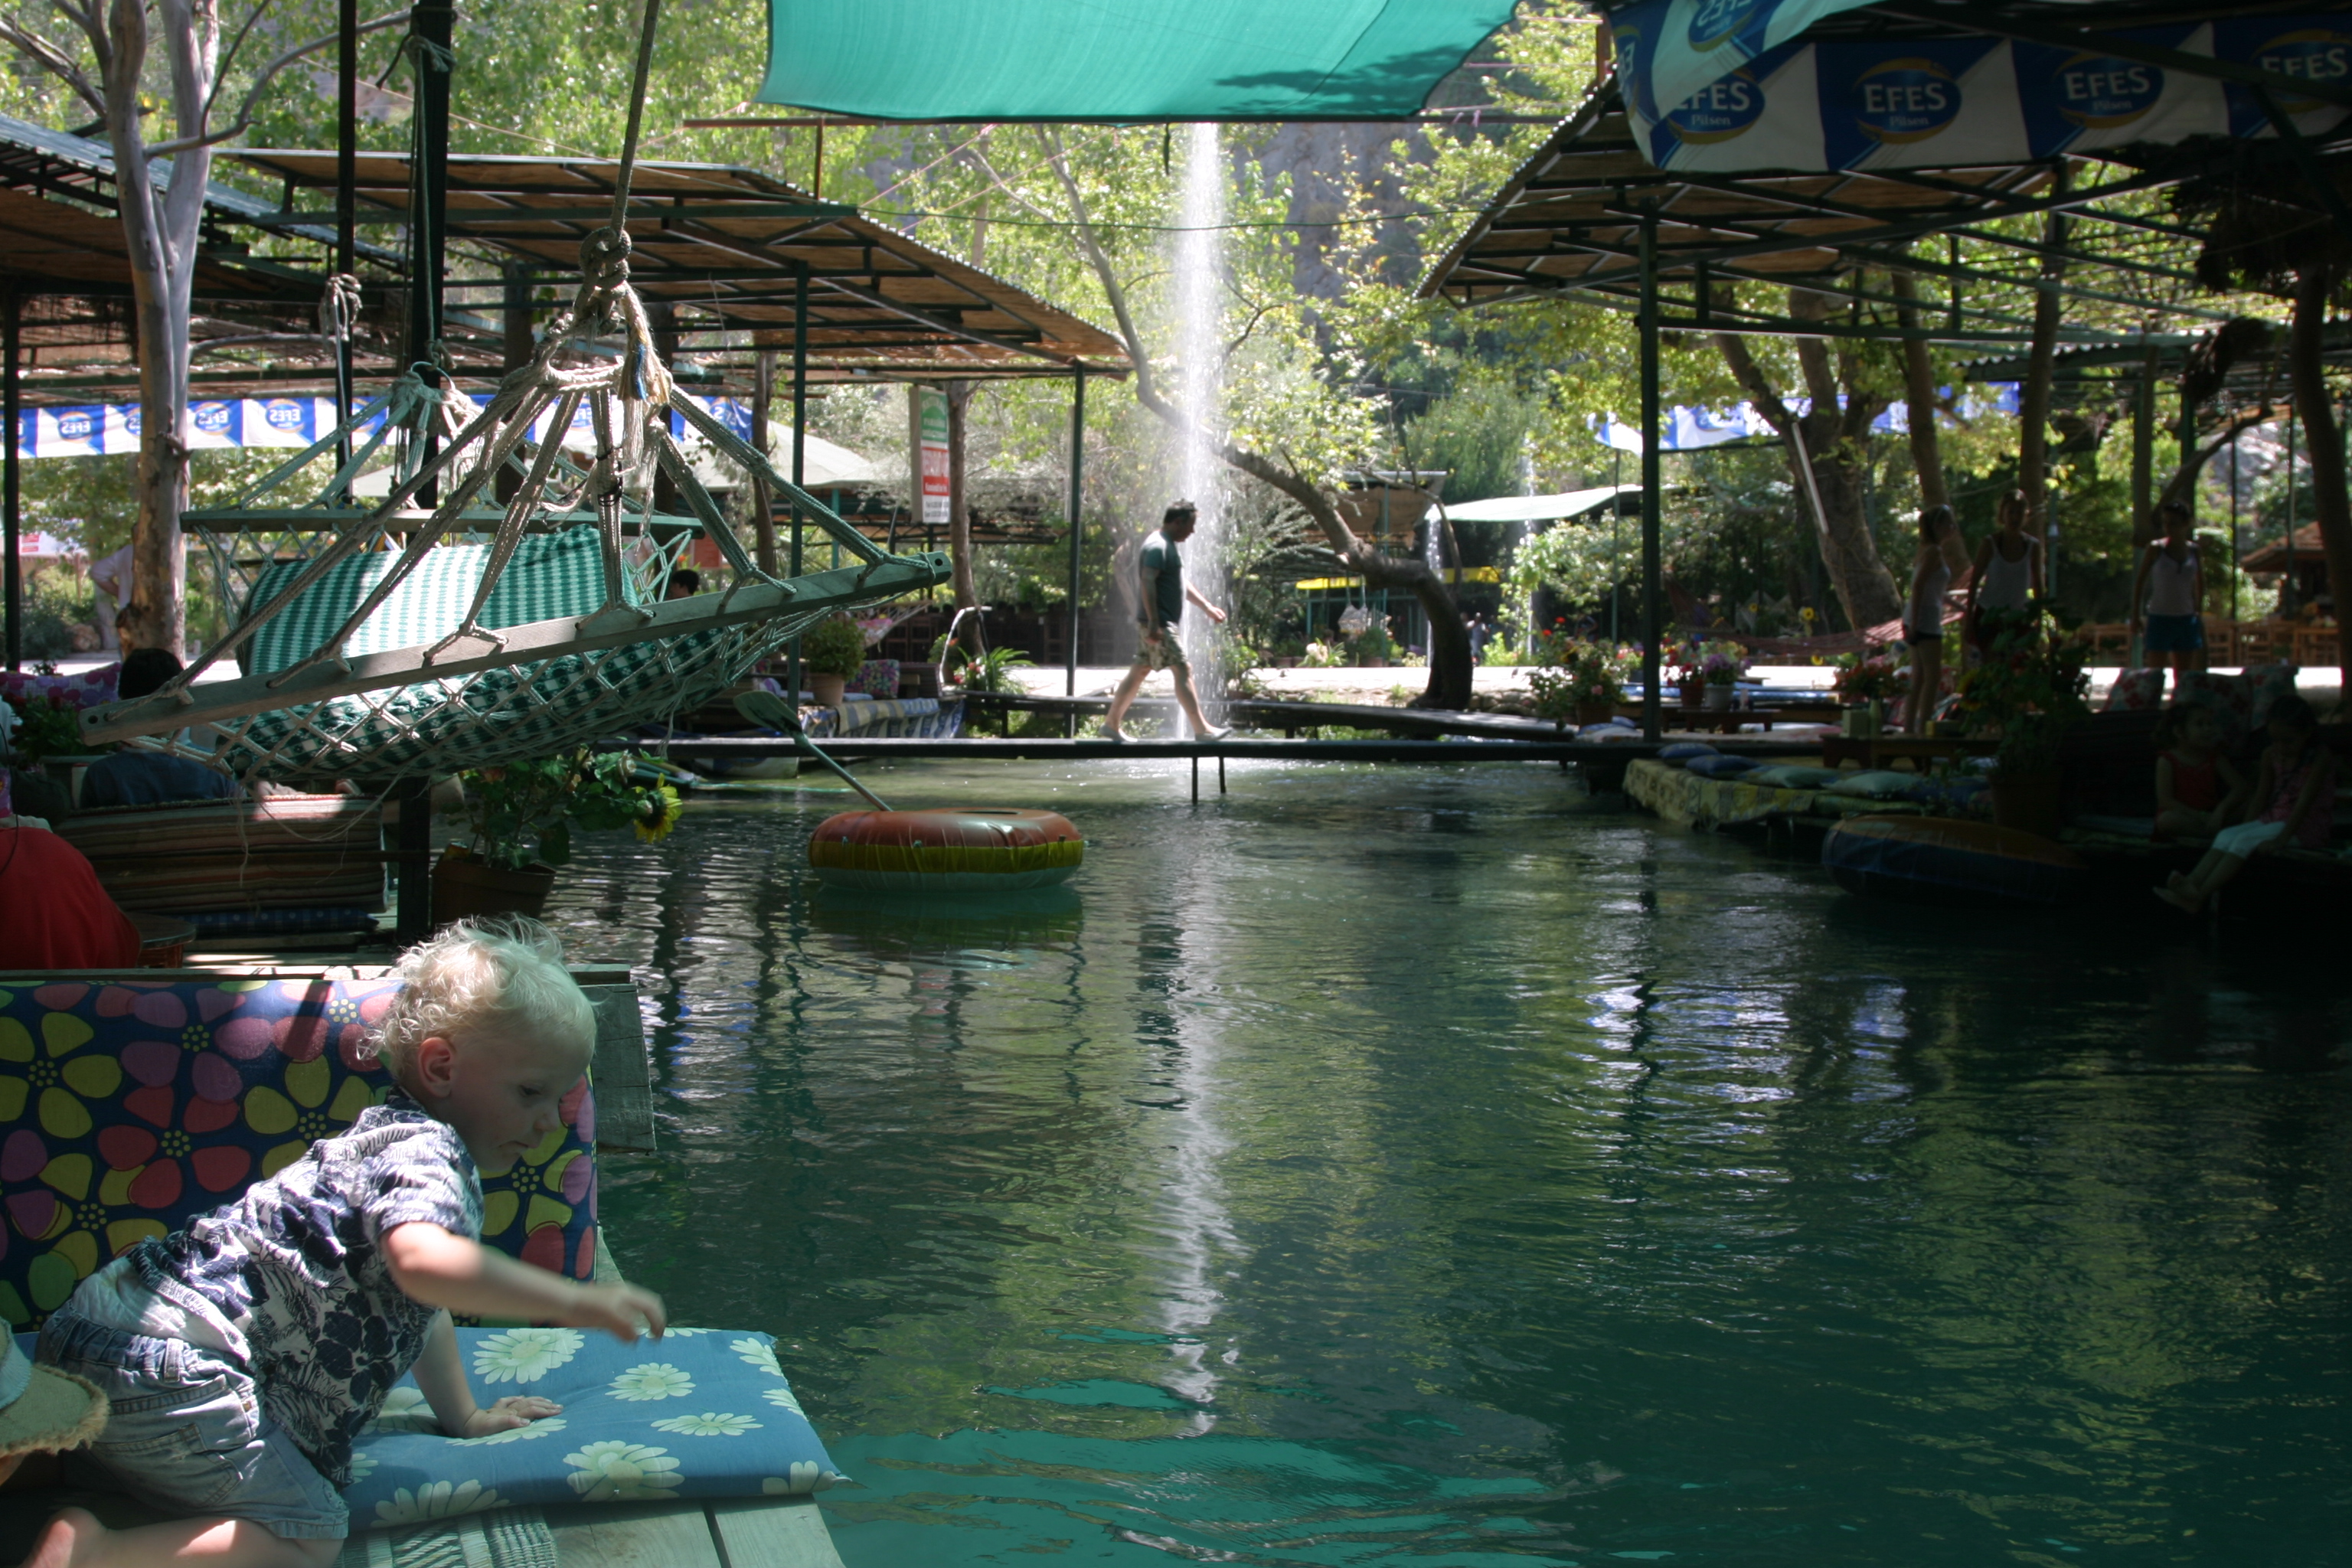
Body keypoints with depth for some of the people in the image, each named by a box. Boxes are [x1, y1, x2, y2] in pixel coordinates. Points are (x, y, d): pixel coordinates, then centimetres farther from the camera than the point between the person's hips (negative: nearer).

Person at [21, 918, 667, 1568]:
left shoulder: (394, 1138, 22)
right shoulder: (427, 1150, -12)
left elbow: (418, 1306, 34)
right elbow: (423, 1260, -36)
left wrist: (464, 1417, 37)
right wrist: (576, 1301, -32)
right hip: (166, 1363, -11)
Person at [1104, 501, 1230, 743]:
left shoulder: (1169, 546, 20)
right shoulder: (1158, 546, -14)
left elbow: (1181, 583, 29)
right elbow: (1148, 582, -23)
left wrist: (1207, 607, 28)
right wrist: (1154, 622, -28)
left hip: (1161, 623, 11)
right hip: (1158, 623, -11)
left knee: (1139, 671, 12)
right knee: (1182, 671, -11)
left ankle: (1112, 723, 15)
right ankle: (1201, 729, -13)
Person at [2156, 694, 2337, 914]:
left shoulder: (2320, 757, -13)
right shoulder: (2271, 755, 7)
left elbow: (2306, 800, -21)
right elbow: (2260, 796, 11)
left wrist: (2282, 838, -28)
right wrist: (2246, 826, -3)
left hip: (2306, 826, -7)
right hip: (2274, 819, 7)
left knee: (2244, 841, -27)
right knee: (2226, 835, -18)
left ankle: (2199, 896, -40)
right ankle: (2192, 884, -37)